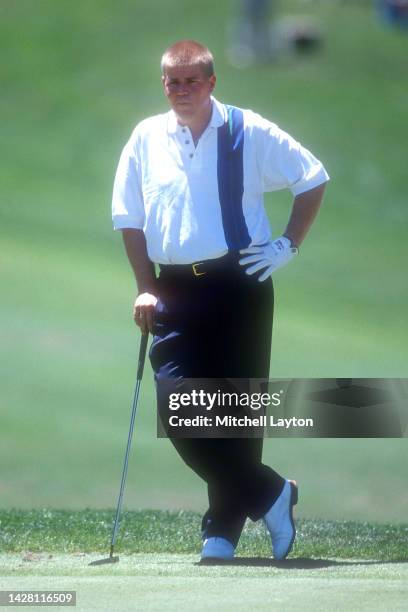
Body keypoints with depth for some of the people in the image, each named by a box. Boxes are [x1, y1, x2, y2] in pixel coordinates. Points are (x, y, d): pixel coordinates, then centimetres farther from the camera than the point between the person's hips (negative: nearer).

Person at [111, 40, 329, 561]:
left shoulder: (250, 133, -1)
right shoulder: (146, 139, 6)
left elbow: (312, 179, 7)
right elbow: (129, 219, 10)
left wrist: (289, 245, 1)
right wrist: (145, 288, 2)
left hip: (240, 284, -2)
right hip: (175, 293, 2)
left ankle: (223, 529, 13)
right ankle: (268, 496, 7)